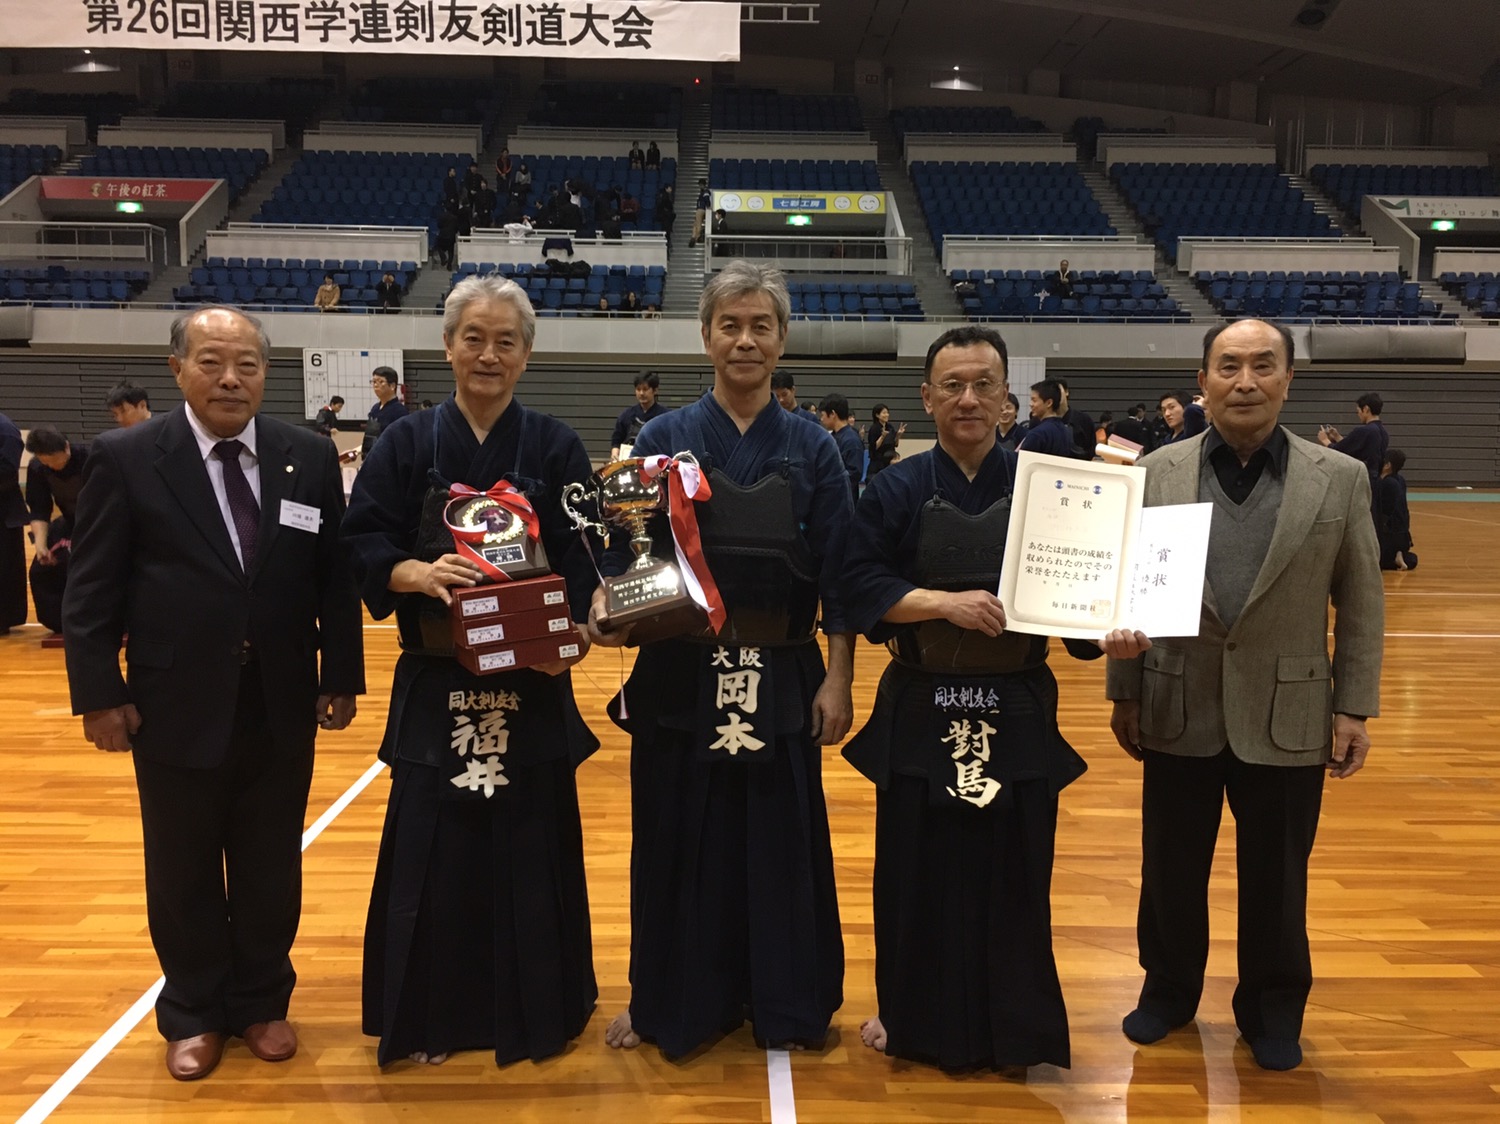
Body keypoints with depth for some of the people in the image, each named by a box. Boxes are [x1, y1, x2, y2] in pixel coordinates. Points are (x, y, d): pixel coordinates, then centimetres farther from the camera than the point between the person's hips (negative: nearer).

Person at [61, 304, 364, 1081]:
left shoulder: (310, 458, 0)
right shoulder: (126, 458, -6)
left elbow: (335, 578, 3)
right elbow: (91, 590, -4)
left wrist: (340, 678, 1)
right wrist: (99, 694, -7)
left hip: (282, 706, 2)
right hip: (177, 708, -1)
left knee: (270, 868, 14)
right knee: (185, 873, 14)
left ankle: (262, 1003, 34)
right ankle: (194, 1014, 33)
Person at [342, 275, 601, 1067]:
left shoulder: (556, 448, 2)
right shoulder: (406, 444, 3)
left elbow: (583, 559, -4)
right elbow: (362, 545, -2)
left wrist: (571, 632, -22)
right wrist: (416, 572, -22)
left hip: (531, 682, 0)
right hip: (436, 685, 0)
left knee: (531, 848, 7)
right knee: (434, 850, 6)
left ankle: (535, 1011, 25)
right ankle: (433, 1016, 24)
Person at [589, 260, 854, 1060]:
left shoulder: (813, 449, 2)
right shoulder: (663, 437, 1)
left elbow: (838, 577, 1)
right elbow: (622, 551, -2)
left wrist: (838, 680, -4)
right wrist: (605, 605, -23)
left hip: (781, 682, 1)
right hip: (679, 678, 0)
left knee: (779, 840, 10)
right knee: (675, 841, 9)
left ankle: (783, 1002, 30)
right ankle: (668, 1001, 29)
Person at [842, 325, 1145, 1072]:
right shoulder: (896, 489, 0)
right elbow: (860, 584, -8)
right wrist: (945, 602, -21)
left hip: (1018, 713, 1)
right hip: (920, 711, 0)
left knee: (1011, 874, 8)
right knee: (918, 873, 8)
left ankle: (1009, 1027, 26)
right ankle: (913, 1016, 27)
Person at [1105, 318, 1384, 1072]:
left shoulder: (1341, 480, -1)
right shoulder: (1157, 473, -1)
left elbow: (1361, 605, 2)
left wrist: (1354, 707, -1)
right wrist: (1125, 694, 1)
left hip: (1288, 717, 0)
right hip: (1179, 713, 1)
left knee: (1276, 879, 13)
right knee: (1170, 869, 13)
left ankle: (1272, 1008, 34)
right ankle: (1168, 988, 35)